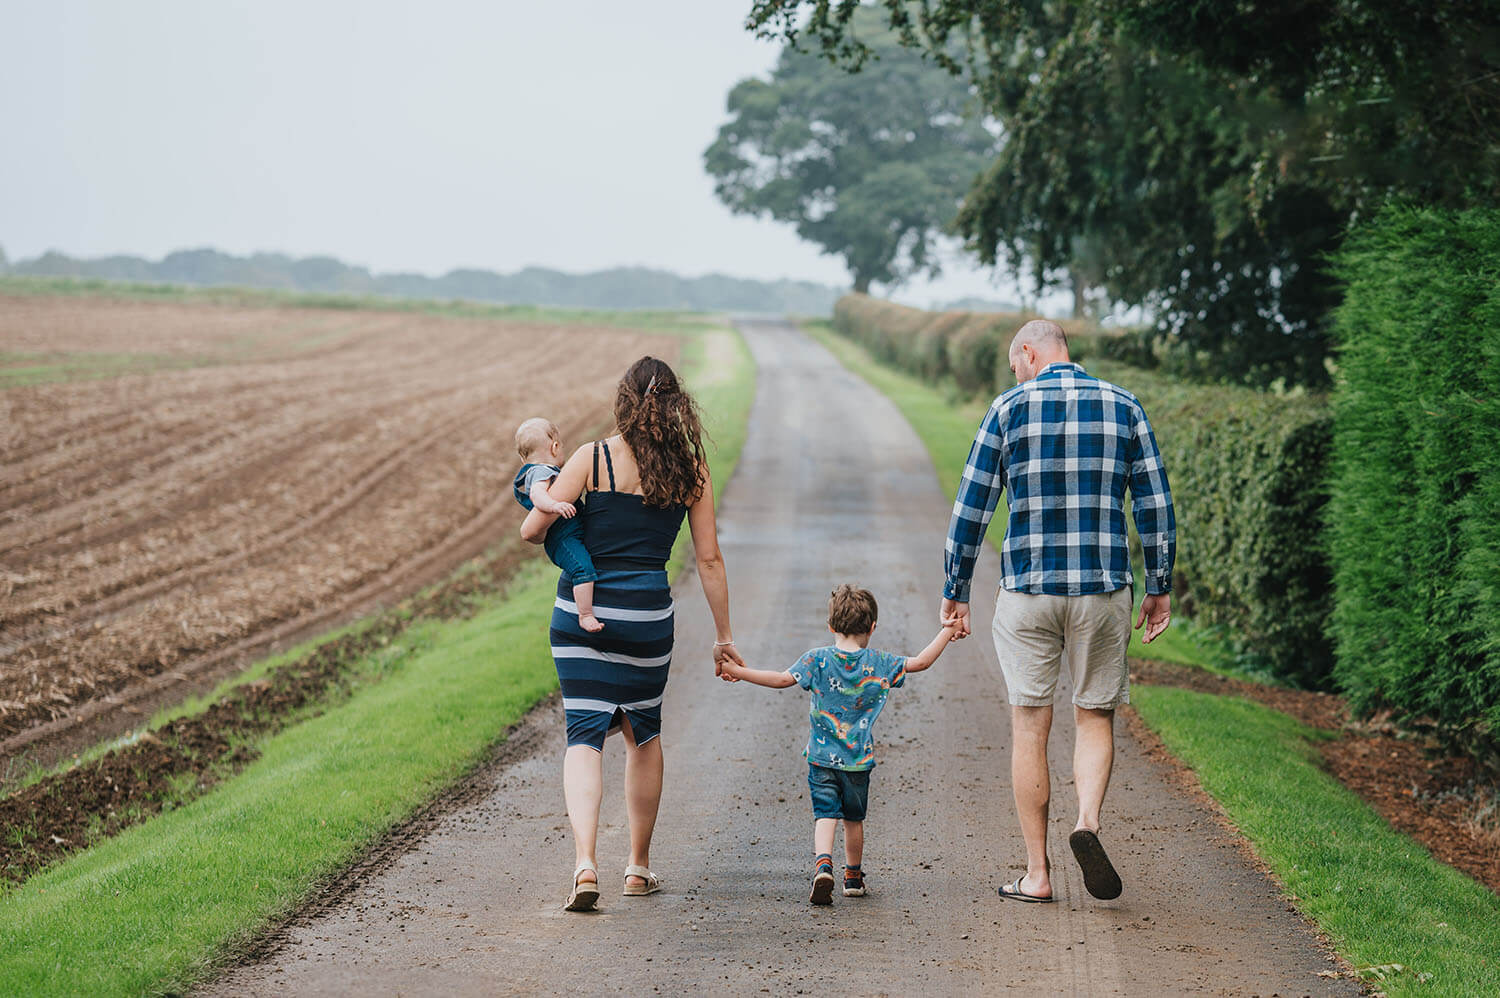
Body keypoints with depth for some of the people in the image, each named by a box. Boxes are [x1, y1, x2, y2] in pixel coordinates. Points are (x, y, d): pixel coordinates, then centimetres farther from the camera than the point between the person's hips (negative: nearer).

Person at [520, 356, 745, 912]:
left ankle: (585, 862, -19)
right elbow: (709, 559, 3)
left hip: (581, 610, -2)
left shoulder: (593, 459, -6)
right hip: (648, 614, 2)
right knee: (643, 732, 21)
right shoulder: (692, 469, 1)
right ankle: (639, 867, 28)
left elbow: (531, 530, -7)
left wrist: (562, 530, 17)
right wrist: (724, 637, 11)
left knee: (584, 733, 1)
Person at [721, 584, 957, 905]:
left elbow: (784, 679, -14)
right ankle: (853, 876, 29)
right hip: (859, 760, 1)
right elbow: (921, 662, 1)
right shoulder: (879, 663, -3)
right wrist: (946, 632, 12)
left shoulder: (818, 659, -7)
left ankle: (823, 865, -29)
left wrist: (738, 671, -10)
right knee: (854, 819, 17)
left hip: (822, 758, -1)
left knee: (825, 815, -4)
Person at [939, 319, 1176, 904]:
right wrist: (1160, 587, 13)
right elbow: (1155, 505, 4)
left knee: (1030, 727, 5)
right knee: (1095, 717, 14)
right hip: (1104, 590, 1)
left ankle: (1036, 874, 6)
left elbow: (971, 507, 1)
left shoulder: (1009, 409, 0)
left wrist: (955, 592, 8)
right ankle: (1088, 820, -14)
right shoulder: (1123, 407, 5)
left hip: (1026, 590, -1)